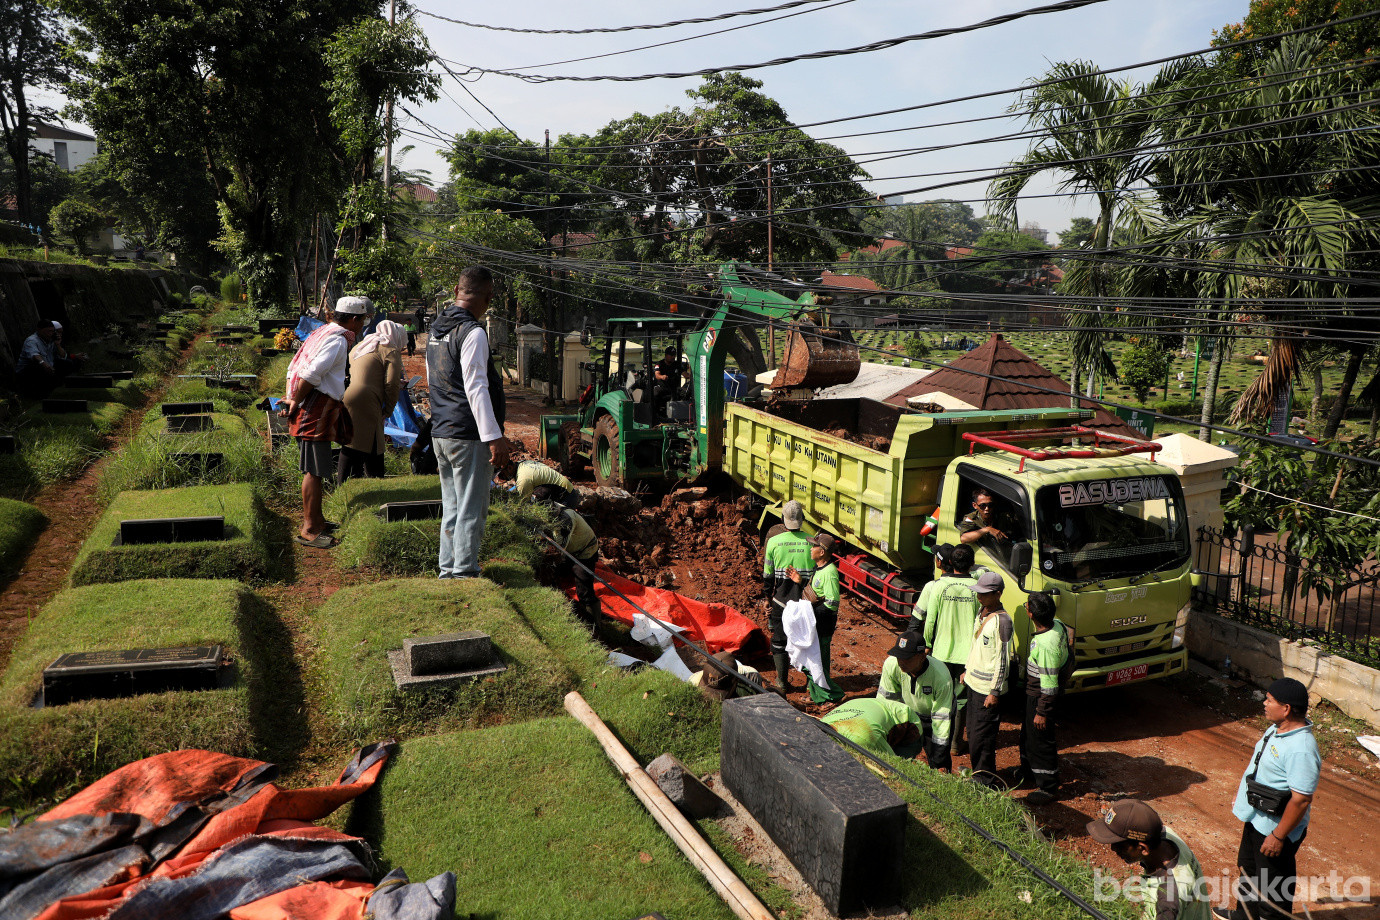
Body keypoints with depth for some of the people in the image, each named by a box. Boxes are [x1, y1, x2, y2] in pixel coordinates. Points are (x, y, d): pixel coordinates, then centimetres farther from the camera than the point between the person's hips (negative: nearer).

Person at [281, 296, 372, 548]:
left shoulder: (322, 333, 20)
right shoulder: (338, 340, -12)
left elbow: (294, 367, 20)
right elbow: (311, 373, -22)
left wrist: (291, 399, 12)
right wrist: (296, 401, -11)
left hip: (311, 410, 10)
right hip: (316, 410, -10)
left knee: (316, 469, 18)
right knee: (314, 470, -6)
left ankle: (315, 519, 29)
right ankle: (309, 529, -2)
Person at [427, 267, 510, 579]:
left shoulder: (435, 329, 13)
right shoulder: (472, 332, -15)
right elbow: (476, 389, -20)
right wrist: (494, 437, -21)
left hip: (440, 433, 9)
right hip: (468, 435, -9)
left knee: (451, 506, 16)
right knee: (471, 510, -2)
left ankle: (447, 569, 22)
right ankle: (465, 573, 2)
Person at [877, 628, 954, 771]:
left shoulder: (942, 677, -35)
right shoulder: (891, 665, -27)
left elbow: (941, 718, -28)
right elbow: (884, 700, -11)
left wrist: (939, 763, -25)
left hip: (932, 719, -3)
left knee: (938, 765, -7)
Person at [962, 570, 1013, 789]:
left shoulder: (1002, 620, -20)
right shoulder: (983, 612, 7)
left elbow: (1003, 659, -18)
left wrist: (995, 691, -17)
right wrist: (967, 670, 23)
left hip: (988, 688, -9)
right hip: (974, 681, 9)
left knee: (982, 737, -2)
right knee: (972, 731, 16)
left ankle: (986, 780, 11)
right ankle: (977, 773, 28)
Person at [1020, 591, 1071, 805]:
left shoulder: (1046, 644, -34)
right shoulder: (1057, 625, -7)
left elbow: (1049, 684, -27)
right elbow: (1069, 656, 10)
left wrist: (1042, 712, -19)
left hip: (1040, 696, -10)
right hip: (1033, 691, 10)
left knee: (1041, 739, 6)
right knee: (1028, 731, 26)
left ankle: (1048, 787, 22)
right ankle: (1028, 769, 47)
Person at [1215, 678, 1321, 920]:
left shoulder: (1301, 749, -32)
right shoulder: (1277, 728, -2)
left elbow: (1301, 800, -30)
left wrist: (1278, 836, -23)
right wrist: (1241, 795, 22)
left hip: (1276, 827, -10)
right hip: (1256, 819, 10)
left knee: (1273, 883, 12)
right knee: (1249, 869, 28)